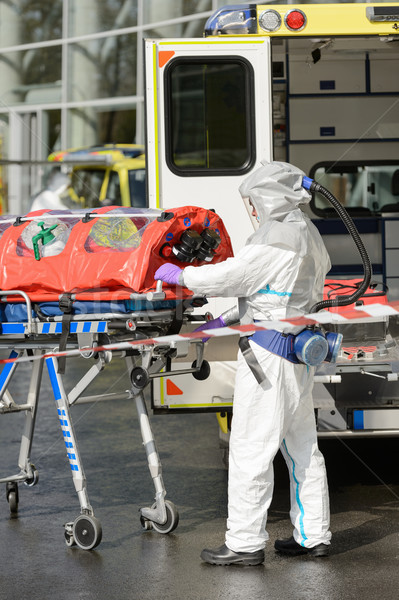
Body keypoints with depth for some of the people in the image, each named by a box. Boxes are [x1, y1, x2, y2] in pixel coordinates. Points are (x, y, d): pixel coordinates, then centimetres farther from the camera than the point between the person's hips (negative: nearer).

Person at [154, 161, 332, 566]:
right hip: (298, 353, 10)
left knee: (250, 446, -5)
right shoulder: (307, 233, 15)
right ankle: (313, 536, 20)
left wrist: (180, 275, -1)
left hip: (268, 349, -10)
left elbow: (233, 275, -15)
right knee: (301, 445, 14)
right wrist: (227, 320, 17)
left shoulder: (278, 236, -16)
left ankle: (245, 543, -2)